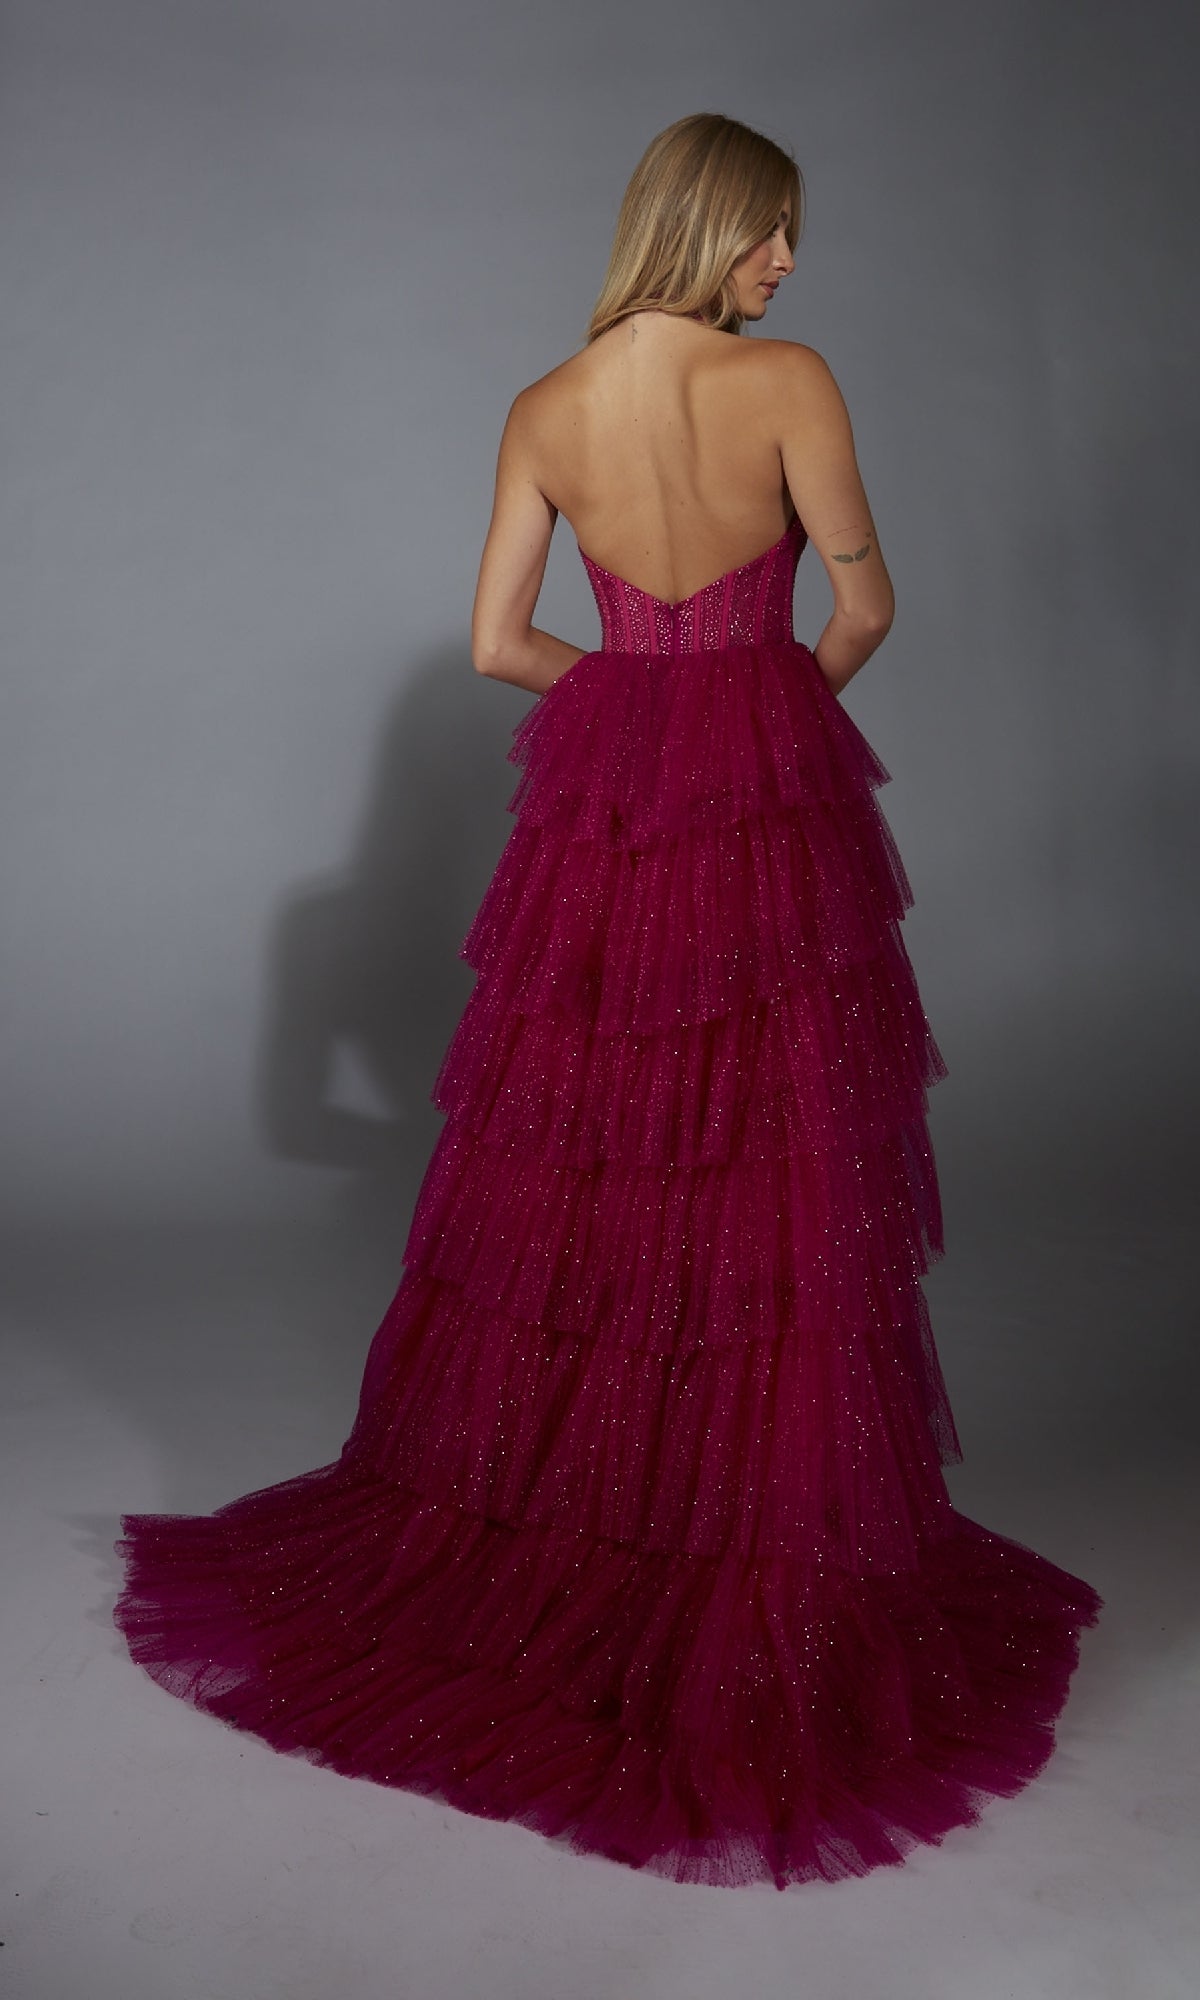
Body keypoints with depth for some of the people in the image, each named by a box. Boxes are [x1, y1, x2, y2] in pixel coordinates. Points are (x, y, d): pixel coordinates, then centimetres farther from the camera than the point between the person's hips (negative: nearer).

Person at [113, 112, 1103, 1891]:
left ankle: (500, 1531, 28)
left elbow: (497, 643, 5)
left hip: (599, 808, 4)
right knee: (776, 1196, 3)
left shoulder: (542, 413, 4)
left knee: (564, 1177, 14)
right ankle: (769, 1570, 14)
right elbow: (865, 603, -1)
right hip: (765, 815, -4)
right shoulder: (787, 381, -8)